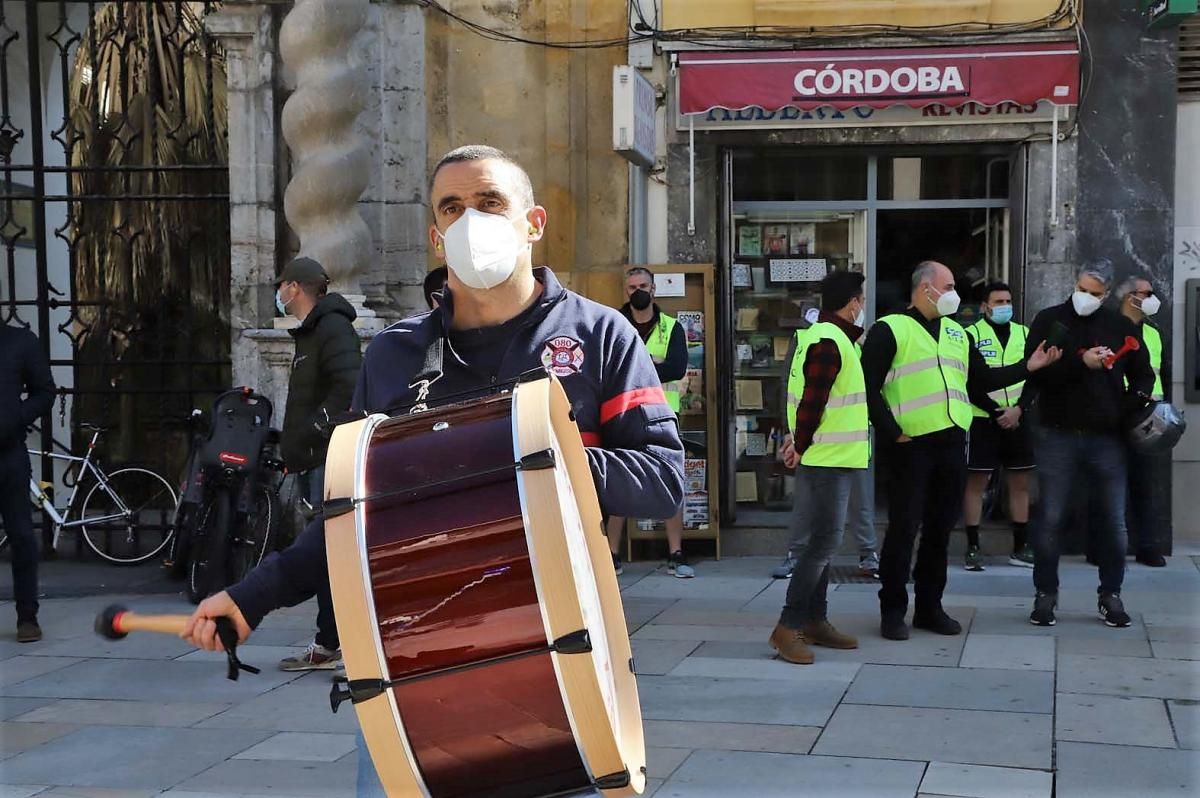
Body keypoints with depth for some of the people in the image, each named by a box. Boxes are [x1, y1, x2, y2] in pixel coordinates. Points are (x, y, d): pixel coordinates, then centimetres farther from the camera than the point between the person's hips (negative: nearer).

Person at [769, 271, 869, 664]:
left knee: (821, 539, 13)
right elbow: (812, 400, -22)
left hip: (831, 458, 10)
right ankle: (788, 626, -8)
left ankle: (815, 620, 19)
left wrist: (802, 442, 8)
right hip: (827, 459, -10)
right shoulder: (828, 342, -18)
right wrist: (802, 447, -12)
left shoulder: (829, 336, 15)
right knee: (824, 541, -10)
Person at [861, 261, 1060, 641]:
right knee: (904, 528, -4)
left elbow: (981, 381, 22)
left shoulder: (956, 333, 20)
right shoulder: (890, 329, -3)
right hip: (910, 446, -6)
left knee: (940, 528, 10)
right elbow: (869, 387, -9)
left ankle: (930, 607, 19)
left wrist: (1027, 367, 14)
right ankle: (892, 611, 5)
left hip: (951, 443, 6)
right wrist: (891, 432, -13)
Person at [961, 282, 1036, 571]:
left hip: (1018, 419, 4)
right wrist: (996, 412, -12)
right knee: (975, 483, -2)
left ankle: (1020, 548, 15)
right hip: (983, 419, -4)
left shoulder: (1024, 334, 11)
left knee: (1020, 484, 7)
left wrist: (1018, 409, -8)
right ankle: (973, 548, 3)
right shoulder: (971, 335, -1)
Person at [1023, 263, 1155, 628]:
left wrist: (1136, 401, -5)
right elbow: (1035, 371, -9)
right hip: (1057, 436, -2)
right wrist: (1080, 362, -19)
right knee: (1050, 518, 2)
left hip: (1107, 437, 2)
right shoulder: (1049, 321, 2)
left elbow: (1143, 374, 15)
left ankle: (1110, 594, 19)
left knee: (1113, 521, 5)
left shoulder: (1121, 327, 8)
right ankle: (1045, 594, 13)